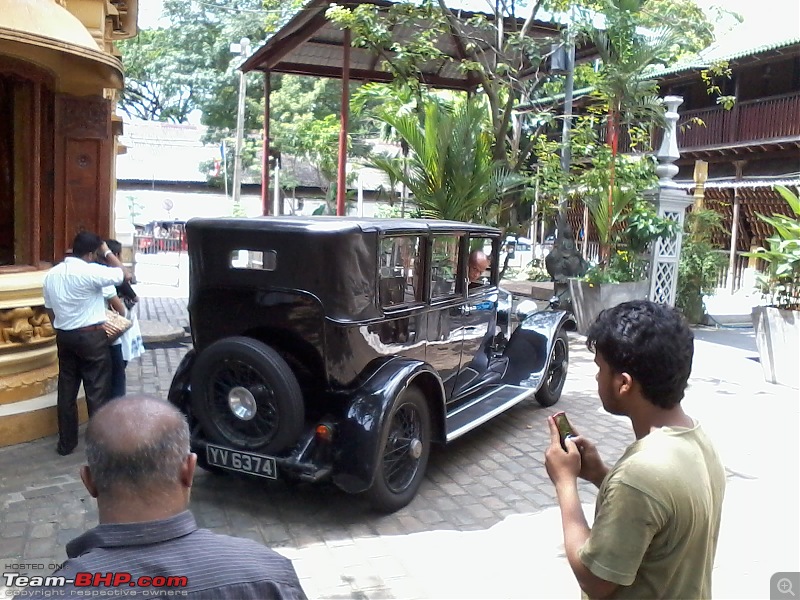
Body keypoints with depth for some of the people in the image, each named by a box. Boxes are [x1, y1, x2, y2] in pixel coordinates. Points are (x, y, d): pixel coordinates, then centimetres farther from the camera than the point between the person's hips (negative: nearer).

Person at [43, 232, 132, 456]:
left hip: (64, 337, 7)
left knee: (66, 390, 12)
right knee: (97, 391, 2)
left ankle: (66, 443, 20)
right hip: (91, 337, -7)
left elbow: (50, 309, 13)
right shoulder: (91, 272, -17)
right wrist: (107, 252, 0)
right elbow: (125, 275, -10)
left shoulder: (51, 274, 7)